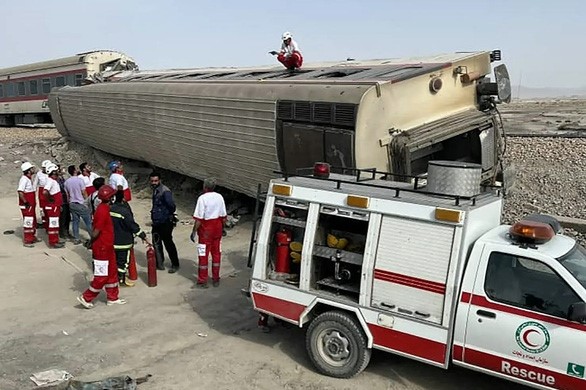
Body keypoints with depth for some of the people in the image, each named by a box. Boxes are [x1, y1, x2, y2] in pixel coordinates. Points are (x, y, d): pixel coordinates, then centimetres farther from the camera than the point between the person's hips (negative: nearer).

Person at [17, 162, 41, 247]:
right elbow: (20, 191, -28)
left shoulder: (29, 178, 11)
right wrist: (25, 202, -22)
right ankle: (26, 241, 3)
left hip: (32, 204, 10)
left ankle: (33, 237, 33)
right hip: (26, 205, -10)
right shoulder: (24, 179, -19)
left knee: (33, 220, 19)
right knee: (28, 222, -4)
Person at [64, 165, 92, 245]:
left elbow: (67, 194, 10)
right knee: (88, 221, 1)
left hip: (72, 204, 6)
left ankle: (76, 239, 12)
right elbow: (84, 193, -11)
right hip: (81, 204, -6)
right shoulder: (80, 180, -14)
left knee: (75, 221, 10)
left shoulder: (67, 182, 4)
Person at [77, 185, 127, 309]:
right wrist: (91, 242, -6)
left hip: (108, 247, 10)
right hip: (102, 249, -10)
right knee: (102, 276, 2)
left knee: (112, 272, 17)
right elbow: (96, 232, -22)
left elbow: (96, 229, 13)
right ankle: (86, 298, 15)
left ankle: (112, 298, 28)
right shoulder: (102, 211, -24)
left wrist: (91, 242, 11)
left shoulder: (104, 208, 7)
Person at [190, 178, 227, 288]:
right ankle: (216, 279, 22)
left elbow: (199, 219, -17)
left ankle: (202, 281, 11)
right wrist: (222, 228, 19)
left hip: (206, 230, -5)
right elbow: (223, 216, 5)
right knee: (216, 253, 14)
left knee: (203, 255, 4)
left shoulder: (202, 198, -16)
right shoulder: (219, 197, 0)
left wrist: (194, 232, -9)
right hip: (217, 228, 5)